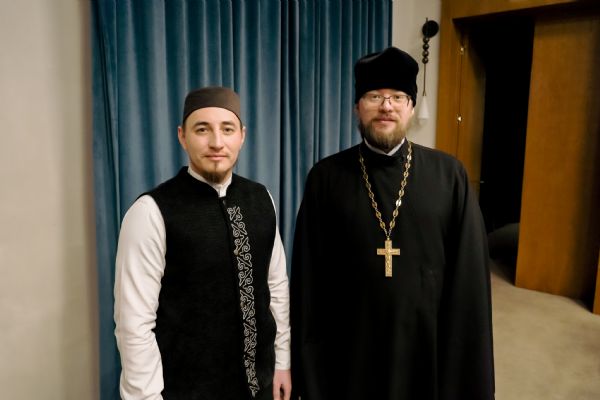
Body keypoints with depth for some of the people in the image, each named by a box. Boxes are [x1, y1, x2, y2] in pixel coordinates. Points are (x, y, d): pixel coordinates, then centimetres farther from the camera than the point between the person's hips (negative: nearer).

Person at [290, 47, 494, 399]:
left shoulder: (450, 175, -5)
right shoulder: (326, 178, -6)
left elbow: (469, 273, -3)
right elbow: (308, 276, -4)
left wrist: (469, 369, -2)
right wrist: (307, 362, -2)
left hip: (426, 346, 1)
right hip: (347, 350, 0)